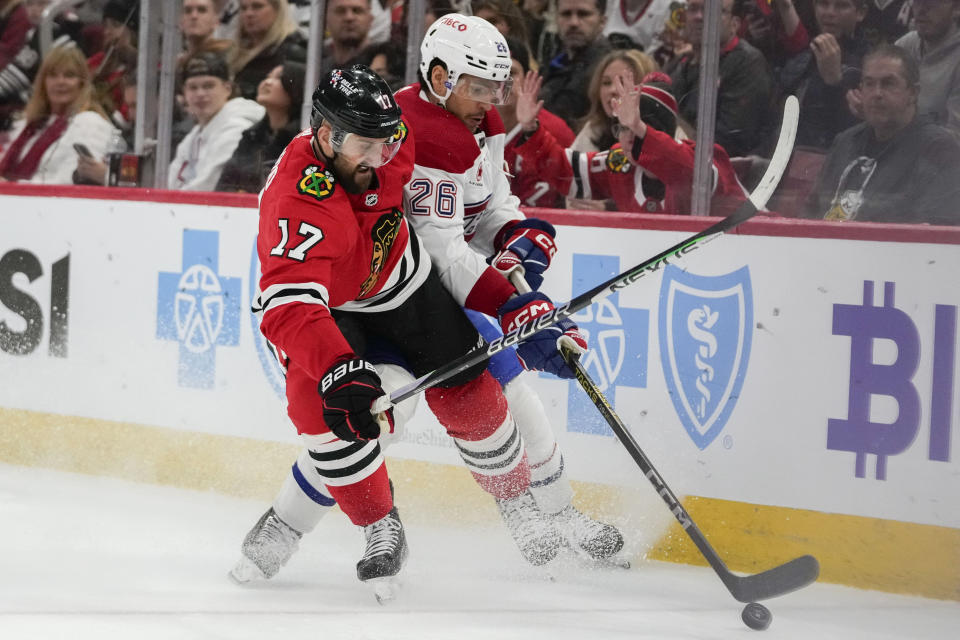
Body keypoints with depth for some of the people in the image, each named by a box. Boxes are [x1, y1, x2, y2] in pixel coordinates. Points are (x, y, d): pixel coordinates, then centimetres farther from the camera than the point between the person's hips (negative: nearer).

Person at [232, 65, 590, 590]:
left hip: (402, 280, 5)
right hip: (326, 304, -5)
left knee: (466, 394, 1)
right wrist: (339, 374, -65)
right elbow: (290, 310, -51)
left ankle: (522, 504, 26)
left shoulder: (387, 140, -21)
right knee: (326, 405, -27)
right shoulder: (294, 204, -41)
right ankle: (379, 527, -8)